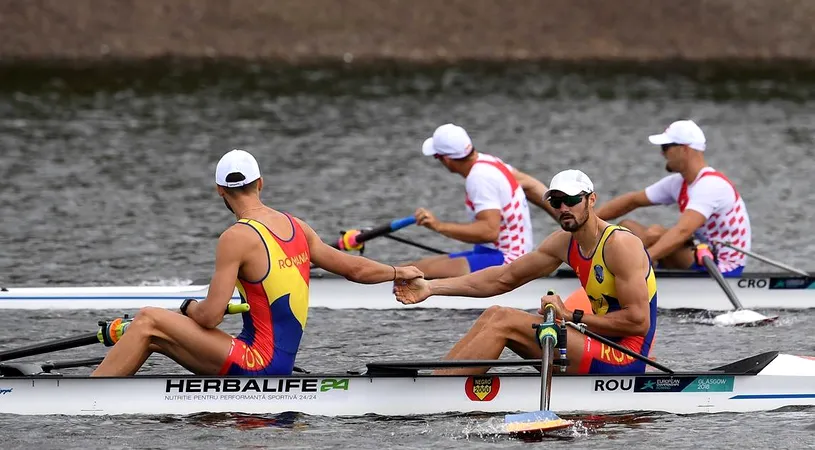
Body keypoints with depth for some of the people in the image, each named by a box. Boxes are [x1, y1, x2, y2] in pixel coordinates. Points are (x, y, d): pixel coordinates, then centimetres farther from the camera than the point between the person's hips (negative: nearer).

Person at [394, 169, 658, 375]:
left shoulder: (619, 244, -15)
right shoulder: (564, 242, 11)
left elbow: (638, 321, -20)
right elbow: (505, 278, 14)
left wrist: (570, 316, -16)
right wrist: (431, 288, 8)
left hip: (625, 361, -9)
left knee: (503, 321, -13)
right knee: (494, 316, 6)